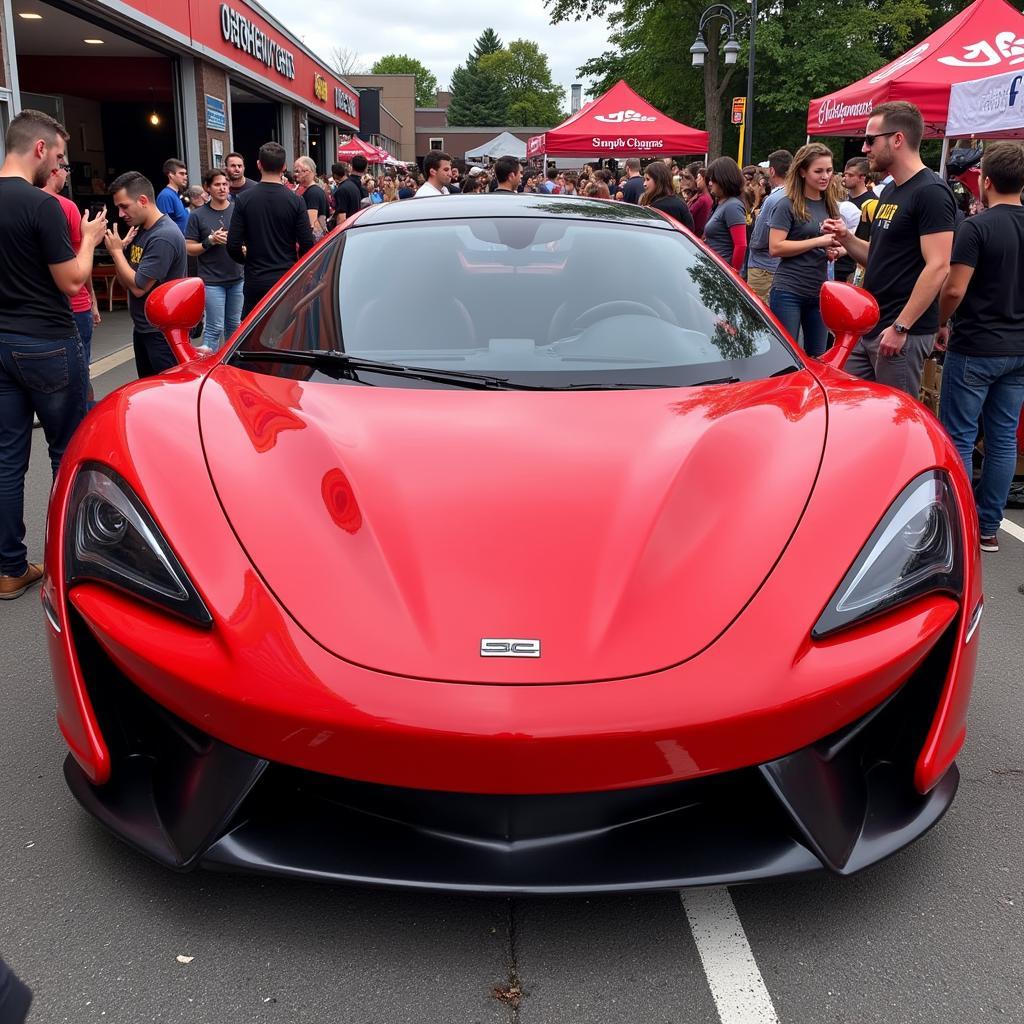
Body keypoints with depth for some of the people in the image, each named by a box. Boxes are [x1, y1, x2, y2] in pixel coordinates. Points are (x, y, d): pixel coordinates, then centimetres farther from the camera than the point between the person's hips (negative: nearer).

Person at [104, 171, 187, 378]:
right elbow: (125, 282, 10)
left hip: (163, 332, -9)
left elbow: (138, 287, -20)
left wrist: (116, 251, -9)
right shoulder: (139, 230, 8)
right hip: (142, 328, 9)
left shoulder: (164, 237, -20)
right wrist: (119, 249, -6)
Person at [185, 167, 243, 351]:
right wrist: (210, 241, -15)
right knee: (215, 328, -5)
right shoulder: (198, 215, -1)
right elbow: (189, 248, 0)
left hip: (237, 278, 3)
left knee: (234, 325, 14)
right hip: (212, 281, -3)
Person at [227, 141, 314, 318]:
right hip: (287, 279, 0)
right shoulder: (295, 201, -6)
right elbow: (307, 245, -6)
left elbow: (233, 245, -6)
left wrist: (248, 260, 14)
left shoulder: (244, 199, -5)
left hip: (255, 280, 0)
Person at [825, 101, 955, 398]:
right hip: (867, 328, 9)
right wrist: (845, 238, 5)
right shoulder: (891, 190, 16)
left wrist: (900, 327, -23)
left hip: (904, 332, -9)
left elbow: (938, 267, -20)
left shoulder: (931, 192, -13)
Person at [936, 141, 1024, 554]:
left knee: (959, 438, 2)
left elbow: (954, 290, -18)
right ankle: (988, 527, 17)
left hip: (974, 348, -6)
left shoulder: (976, 227, -14)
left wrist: (941, 324, -1)